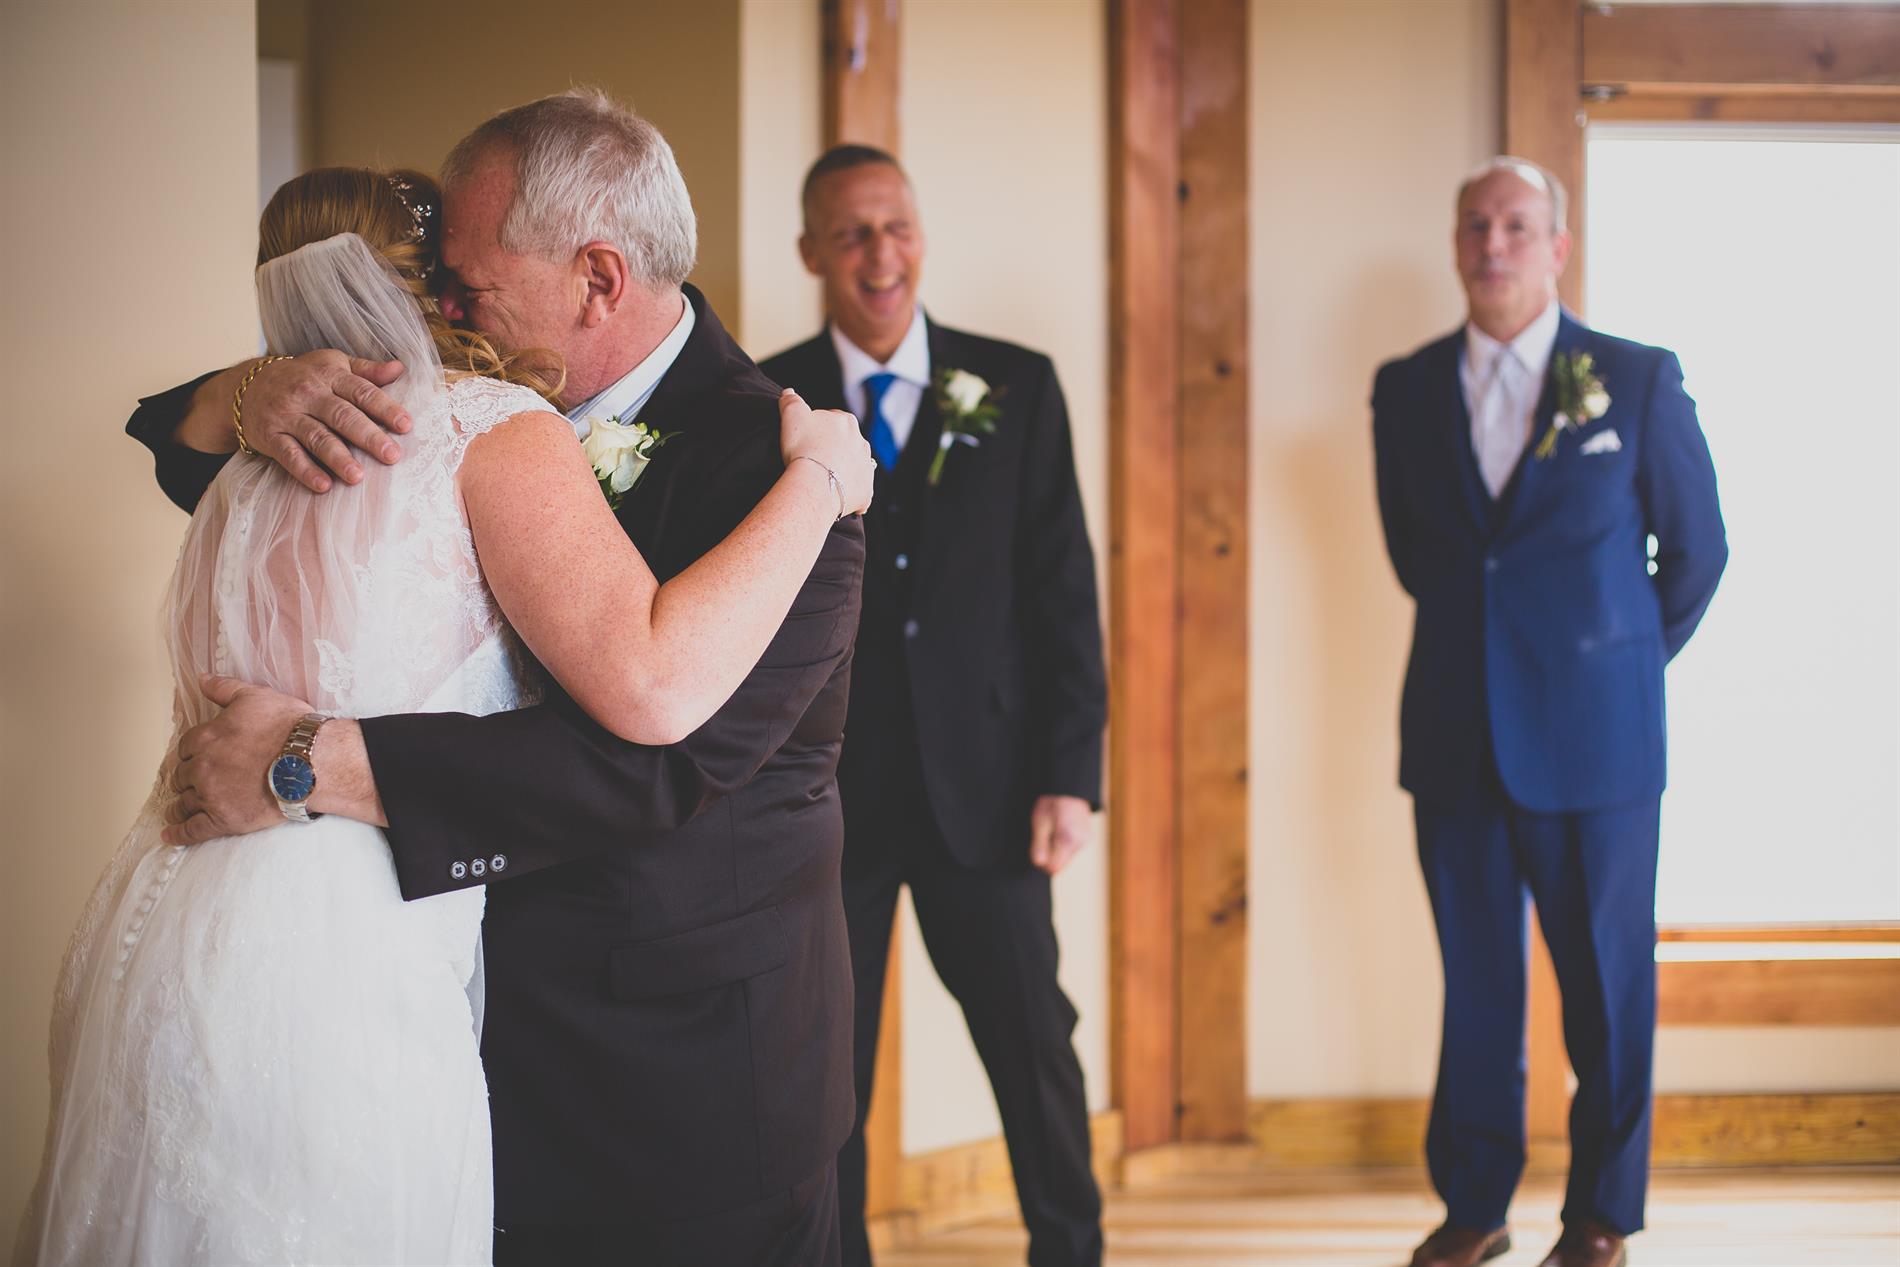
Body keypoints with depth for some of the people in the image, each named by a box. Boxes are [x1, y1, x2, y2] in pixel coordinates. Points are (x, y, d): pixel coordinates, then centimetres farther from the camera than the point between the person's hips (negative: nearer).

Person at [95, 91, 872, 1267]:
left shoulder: (767, 460, -17)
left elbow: (655, 758, -29)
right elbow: (175, 442, 14)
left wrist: (313, 763, -29)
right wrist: (248, 396, -12)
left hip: (692, 1073, -6)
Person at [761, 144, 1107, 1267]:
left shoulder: (1015, 386, 3)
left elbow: (1063, 591, 2)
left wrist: (1071, 773, -4)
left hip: (983, 785, 1)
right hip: (822, 795, 0)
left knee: (1033, 1041, 6)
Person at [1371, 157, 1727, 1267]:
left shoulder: (1639, 380, -2)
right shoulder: (1408, 389, 6)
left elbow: (1696, 548, 7)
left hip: (1593, 737, -2)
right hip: (1456, 737, 3)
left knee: (1608, 982, 4)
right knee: (1473, 977, 9)